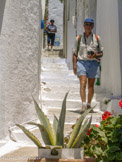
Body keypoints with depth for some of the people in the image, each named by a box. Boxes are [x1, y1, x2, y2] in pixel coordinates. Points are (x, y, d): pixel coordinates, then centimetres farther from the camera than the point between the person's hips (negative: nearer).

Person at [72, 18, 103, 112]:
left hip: (93, 63, 1)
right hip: (81, 62, -1)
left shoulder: (97, 38, 10)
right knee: (83, 83, -15)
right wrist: (74, 65, -2)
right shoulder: (79, 38, 9)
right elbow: (75, 53, 10)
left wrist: (95, 55, -10)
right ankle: (83, 105, -22)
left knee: (91, 85, 5)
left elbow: (101, 53, 11)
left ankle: (89, 104, 19)